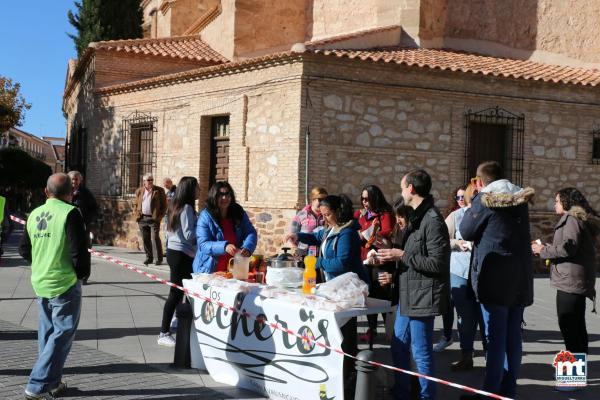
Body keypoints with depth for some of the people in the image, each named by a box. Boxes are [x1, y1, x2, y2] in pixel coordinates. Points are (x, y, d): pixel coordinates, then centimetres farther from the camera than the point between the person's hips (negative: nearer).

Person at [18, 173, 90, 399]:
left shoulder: (35, 214, 5)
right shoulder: (70, 213, -14)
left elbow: (24, 250, 12)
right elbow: (80, 250, -19)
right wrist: (82, 272, -3)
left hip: (40, 283, 7)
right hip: (65, 284, -7)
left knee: (47, 334, 16)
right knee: (62, 334, 1)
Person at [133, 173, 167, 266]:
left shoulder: (159, 191, 1)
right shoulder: (139, 191, 12)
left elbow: (164, 205, 1)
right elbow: (135, 204, 20)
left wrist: (160, 216, -8)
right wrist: (136, 214, 6)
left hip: (154, 219, -4)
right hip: (142, 219, 4)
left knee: (155, 238, -8)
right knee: (145, 240, 7)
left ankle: (159, 259, 2)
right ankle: (149, 257, 18)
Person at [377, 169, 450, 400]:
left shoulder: (432, 220, -17)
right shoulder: (417, 217, 13)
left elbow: (437, 263, -21)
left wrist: (402, 255, -17)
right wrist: (394, 256, 10)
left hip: (422, 297, -10)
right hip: (408, 295, 10)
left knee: (421, 353, 0)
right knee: (398, 347, 18)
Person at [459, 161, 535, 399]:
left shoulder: (484, 200, -10)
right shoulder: (520, 199, 11)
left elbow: (466, 232, -1)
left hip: (495, 278, -6)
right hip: (520, 278, 7)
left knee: (495, 338, -4)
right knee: (512, 337, 11)